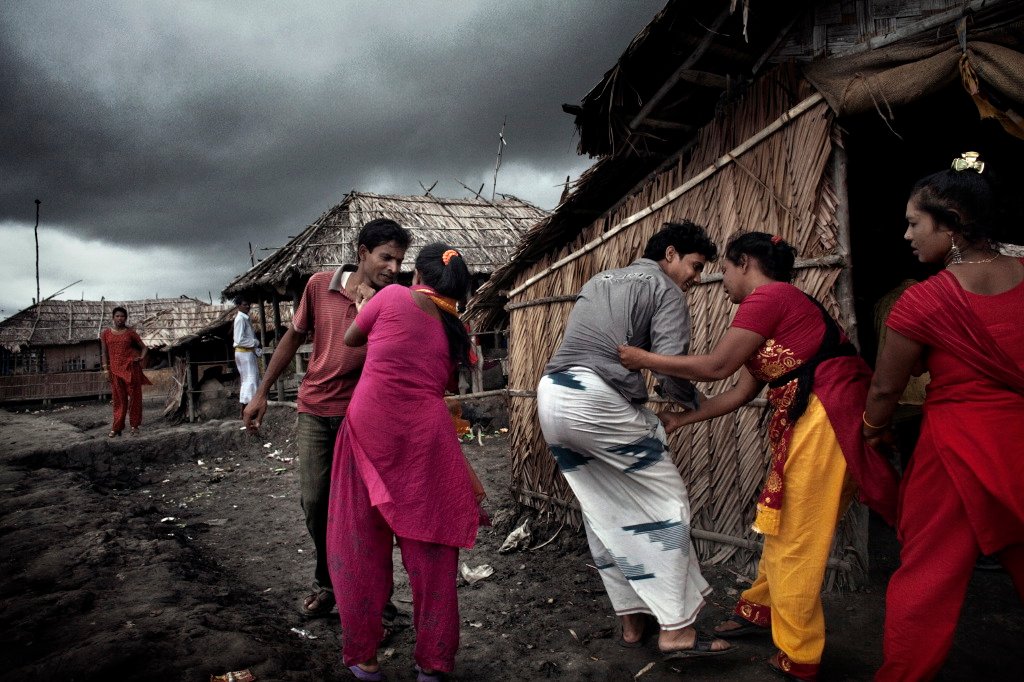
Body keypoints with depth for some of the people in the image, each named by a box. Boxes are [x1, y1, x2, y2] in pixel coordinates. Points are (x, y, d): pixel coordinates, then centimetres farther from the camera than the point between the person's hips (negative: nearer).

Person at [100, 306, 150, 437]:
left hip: (131, 367, -1)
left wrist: (141, 358, -7)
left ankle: (134, 426, 10)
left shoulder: (130, 332, 4)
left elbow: (144, 347, 11)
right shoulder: (106, 333, 6)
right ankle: (117, 427, 10)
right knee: (118, 398, 4)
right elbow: (104, 353, 7)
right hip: (115, 369, 1)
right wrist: (106, 369, 0)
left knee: (134, 397, 1)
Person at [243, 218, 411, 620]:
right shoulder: (319, 286, -4)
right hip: (315, 410, 2)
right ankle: (326, 581, 28)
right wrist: (261, 393, 10)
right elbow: (293, 338, 8)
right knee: (314, 502, 5)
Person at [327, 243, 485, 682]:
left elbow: (350, 339, 16)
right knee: (429, 550, 12)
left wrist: (369, 319, 35)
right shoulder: (457, 332, 13)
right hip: (427, 435, 3)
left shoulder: (393, 297, 2)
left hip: (371, 427, -2)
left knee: (360, 545, 12)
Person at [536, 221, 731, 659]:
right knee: (666, 503, 4)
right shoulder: (665, 289, 5)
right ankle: (676, 629, 4)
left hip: (551, 396, 8)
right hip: (597, 401, -8)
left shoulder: (600, 281, 28)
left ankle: (632, 620, 24)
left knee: (603, 512, 16)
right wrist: (693, 405, 12)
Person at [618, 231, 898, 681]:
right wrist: (680, 420, 23)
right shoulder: (781, 304, 21)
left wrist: (644, 359, 0)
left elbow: (715, 366, -11)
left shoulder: (767, 296, -10)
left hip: (825, 416, -10)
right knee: (783, 525, 20)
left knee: (794, 539, 1)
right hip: (807, 420, 10)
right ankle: (760, 609, 37)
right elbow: (740, 393, 20)